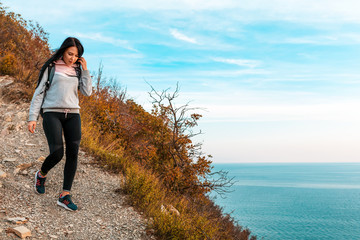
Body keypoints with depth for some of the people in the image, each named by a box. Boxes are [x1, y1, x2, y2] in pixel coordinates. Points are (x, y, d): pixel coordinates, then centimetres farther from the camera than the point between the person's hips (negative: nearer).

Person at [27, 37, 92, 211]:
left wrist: (85, 70, 3)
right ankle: (41, 174, 19)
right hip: (52, 113, -4)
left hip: (72, 115, 4)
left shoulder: (78, 71, 16)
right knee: (57, 153, -16)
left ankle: (65, 195, 0)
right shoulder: (51, 68, 6)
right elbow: (39, 93, 5)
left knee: (73, 154, -7)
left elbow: (87, 92, 5)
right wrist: (32, 118, -3)